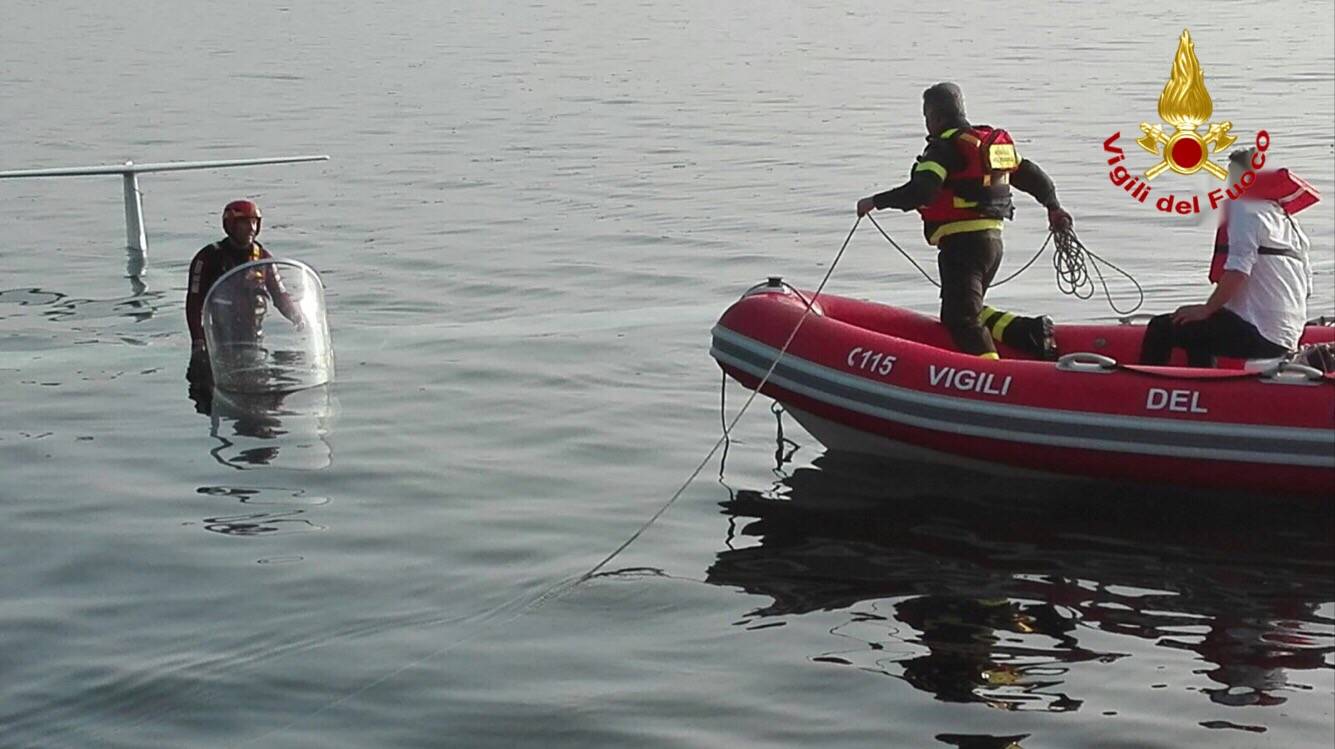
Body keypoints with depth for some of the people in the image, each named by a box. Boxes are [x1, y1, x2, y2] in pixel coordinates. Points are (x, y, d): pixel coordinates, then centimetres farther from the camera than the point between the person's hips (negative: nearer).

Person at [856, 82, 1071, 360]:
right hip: (993, 239, 9)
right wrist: (1053, 207, 37)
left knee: (960, 318, -10)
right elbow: (1031, 174, 23)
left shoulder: (945, 147, -10)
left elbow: (921, 192, -23)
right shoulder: (995, 142, 17)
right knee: (968, 311, 20)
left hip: (962, 242, -9)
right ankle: (1031, 332, 5)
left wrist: (876, 201, -13)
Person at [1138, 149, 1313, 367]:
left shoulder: (1245, 208, -7)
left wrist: (1206, 309, -8)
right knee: (1196, 335, 29)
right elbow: (1306, 288, 18)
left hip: (1256, 335, -9)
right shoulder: (1289, 221, 20)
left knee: (1162, 328, -5)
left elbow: (1237, 271, -19)